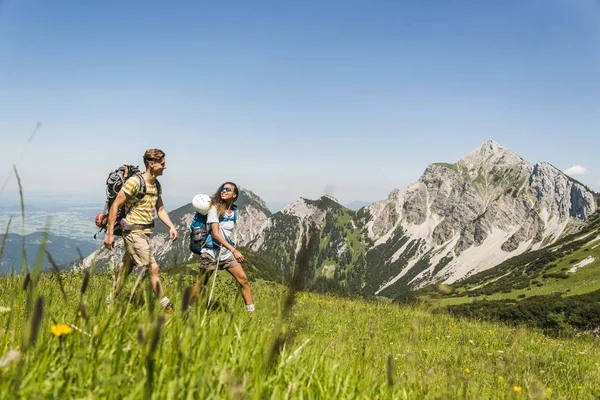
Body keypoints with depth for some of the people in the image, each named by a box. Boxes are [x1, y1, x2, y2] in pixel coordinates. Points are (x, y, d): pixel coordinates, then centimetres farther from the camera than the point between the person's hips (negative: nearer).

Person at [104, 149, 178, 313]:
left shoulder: (156, 185, 11)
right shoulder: (134, 182, -15)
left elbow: (160, 209, 17)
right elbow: (115, 205, -13)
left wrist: (171, 226, 0)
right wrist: (109, 233, -13)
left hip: (145, 232, 9)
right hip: (134, 232, -9)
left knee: (126, 268, 16)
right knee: (153, 268, -10)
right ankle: (166, 307, -4)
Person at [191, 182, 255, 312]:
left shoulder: (234, 211, 6)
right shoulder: (215, 208, -11)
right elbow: (215, 233, -17)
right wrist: (234, 250, -22)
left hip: (227, 252, 5)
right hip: (211, 251, -5)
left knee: (243, 279, -4)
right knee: (201, 283, 4)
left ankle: (251, 310, 4)